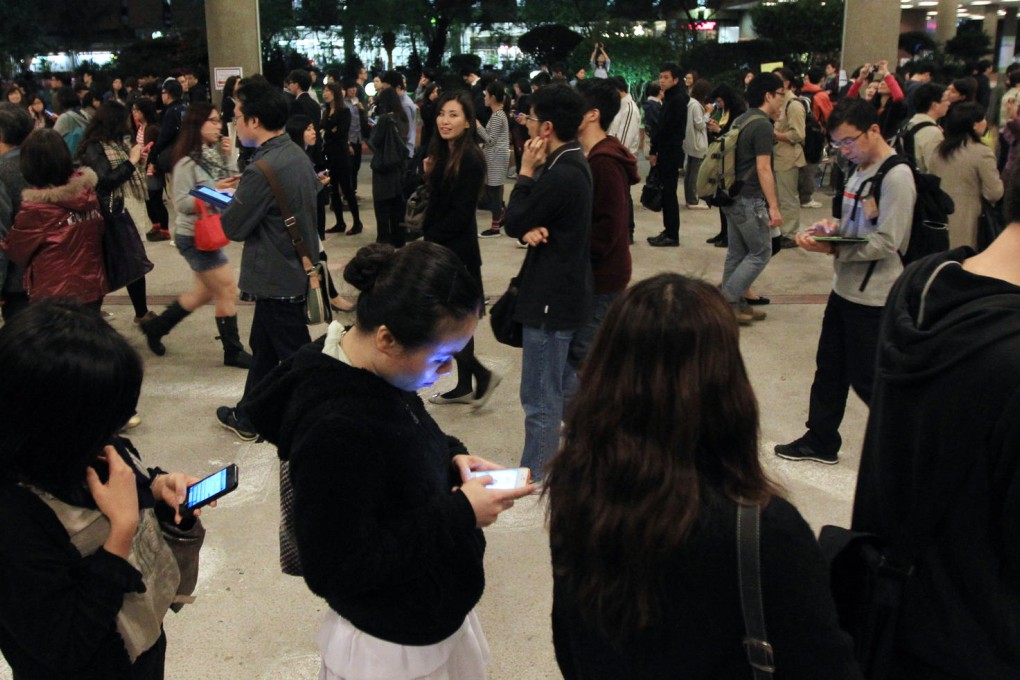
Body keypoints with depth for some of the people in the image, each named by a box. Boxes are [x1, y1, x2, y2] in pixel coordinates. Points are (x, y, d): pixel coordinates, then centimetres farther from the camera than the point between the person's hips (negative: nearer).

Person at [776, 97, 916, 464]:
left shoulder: (896, 177, -17)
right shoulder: (860, 171, 9)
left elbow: (887, 242, -23)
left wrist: (831, 249, -24)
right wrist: (833, 227, -2)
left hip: (873, 297, -9)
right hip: (845, 288, 9)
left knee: (865, 379, 1)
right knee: (829, 369, 17)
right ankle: (820, 441, 31)